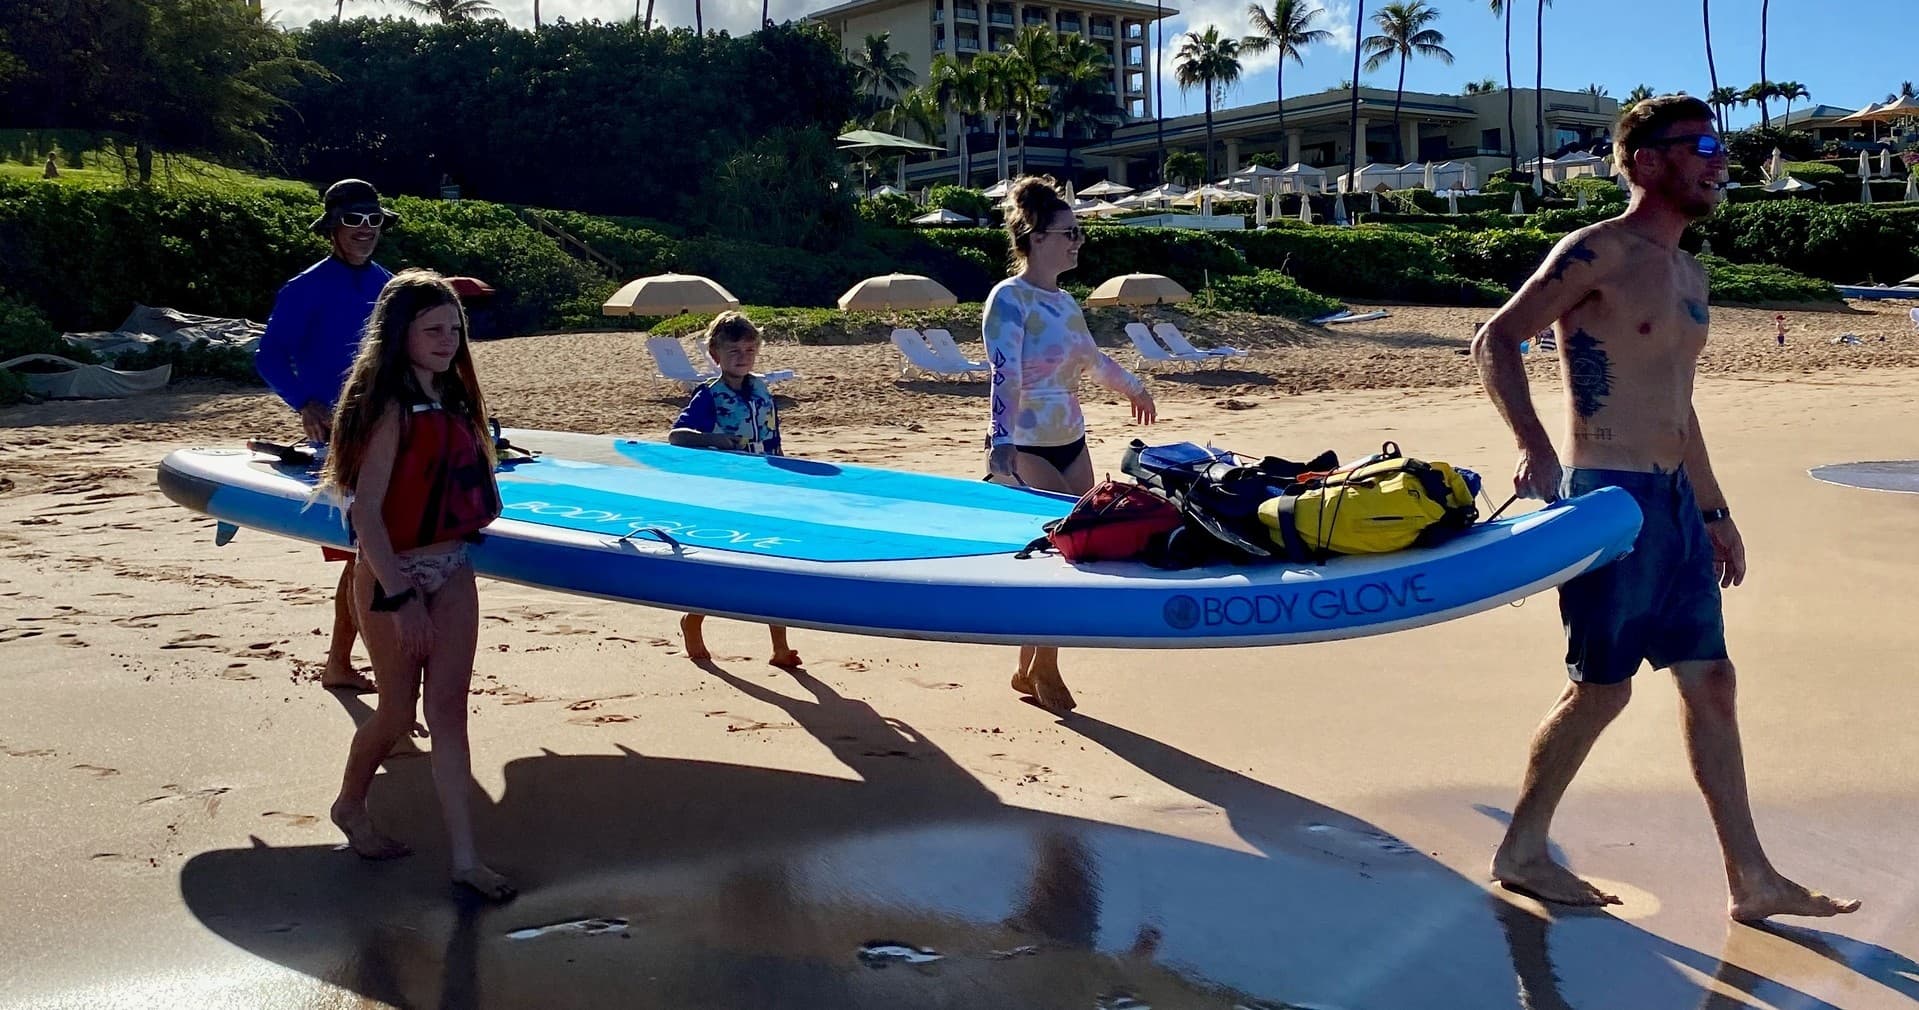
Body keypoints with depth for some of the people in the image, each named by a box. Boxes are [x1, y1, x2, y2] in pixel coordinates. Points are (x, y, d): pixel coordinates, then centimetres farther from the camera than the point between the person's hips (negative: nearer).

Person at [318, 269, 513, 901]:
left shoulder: (453, 398, 6)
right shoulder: (390, 407, -16)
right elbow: (365, 512, -20)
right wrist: (402, 598, -24)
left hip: (453, 571, 6)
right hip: (394, 573, -6)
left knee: (449, 711, 3)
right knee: (399, 713, 8)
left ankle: (465, 859, 4)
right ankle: (351, 805, 37)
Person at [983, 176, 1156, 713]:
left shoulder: (1065, 301, 12)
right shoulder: (1010, 298, -12)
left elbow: (1091, 358, 30)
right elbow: (1005, 377, -24)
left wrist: (1132, 386, 45)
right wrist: (1001, 444, -35)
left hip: (1071, 445, 8)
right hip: (1027, 449, -8)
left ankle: (1031, 668, 17)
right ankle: (1040, 669, 10)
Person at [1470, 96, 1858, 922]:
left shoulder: (1688, 274, 18)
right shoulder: (1597, 253, -9)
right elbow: (1495, 341, -16)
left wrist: (1714, 511, 24)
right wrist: (1535, 448, -28)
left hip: (1675, 503, 9)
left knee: (1709, 682, 8)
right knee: (1602, 687, -3)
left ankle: (1752, 879, 14)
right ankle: (1521, 853, 13)